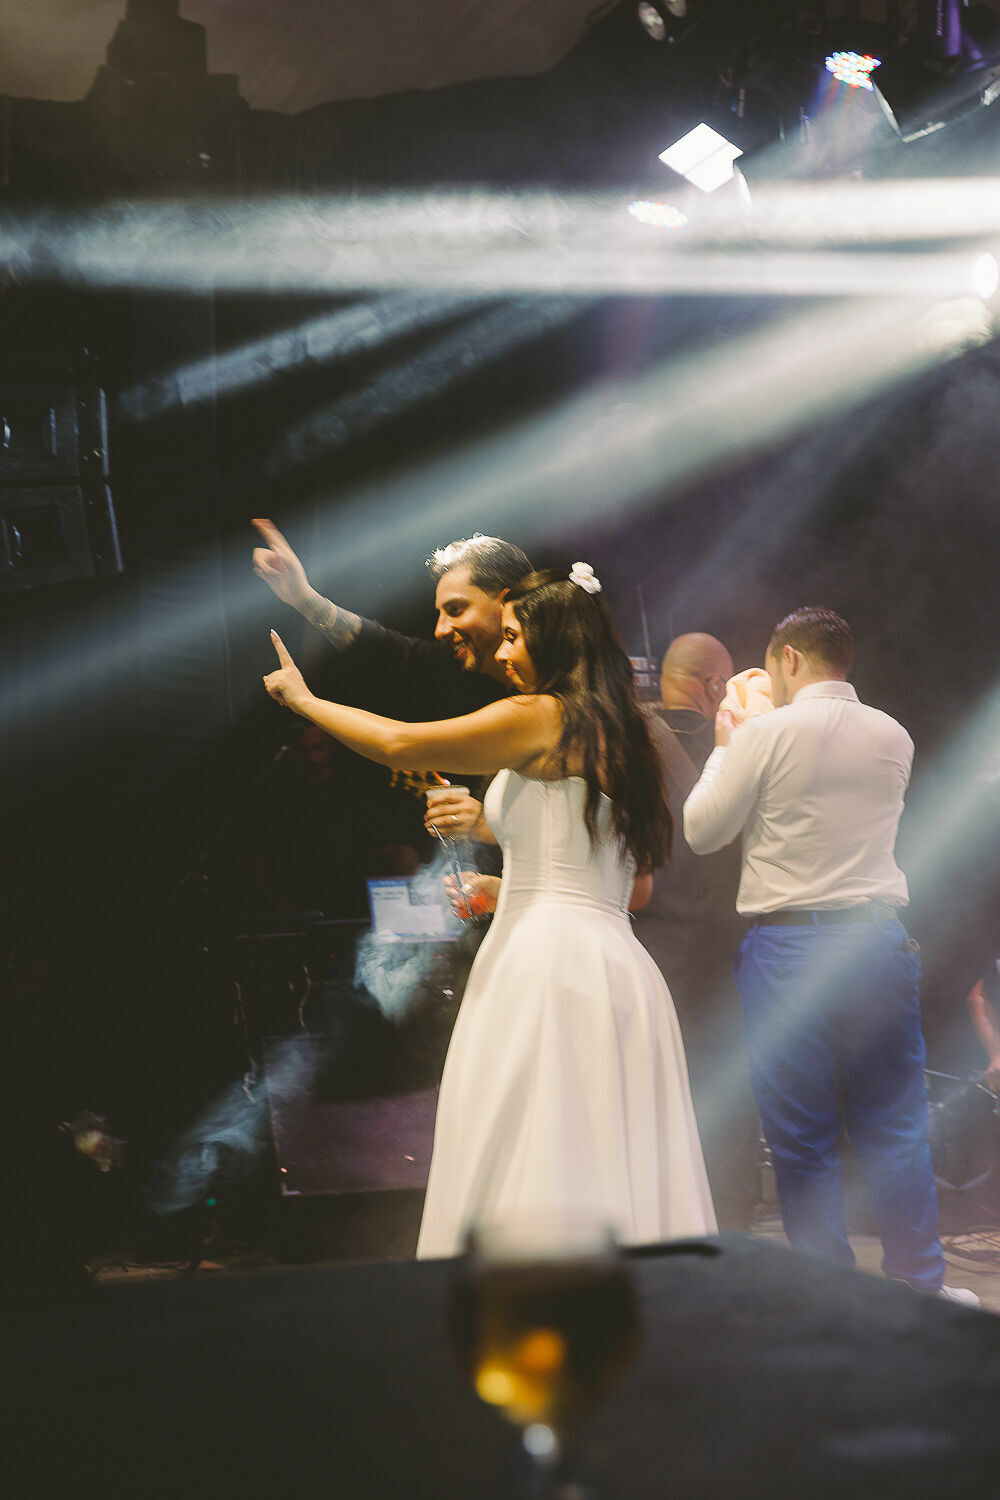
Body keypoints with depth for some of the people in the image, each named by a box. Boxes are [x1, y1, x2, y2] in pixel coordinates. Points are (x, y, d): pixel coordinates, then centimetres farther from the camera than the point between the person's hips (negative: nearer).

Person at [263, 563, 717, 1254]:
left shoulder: (538, 717, -5)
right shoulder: (621, 735, 19)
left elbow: (399, 744, -4)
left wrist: (305, 699, 12)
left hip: (546, 960, -9)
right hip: (618, 960, 9)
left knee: (530, 1177, -8)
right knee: (610, 1181, 7)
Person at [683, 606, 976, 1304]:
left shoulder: (765, 735, -8)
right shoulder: (893, 737, 7)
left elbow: (702, 831, 0)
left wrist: (724, 749, 14)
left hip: (788, 945, -4)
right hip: (880, 937, 4)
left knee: (802, 1138, 5)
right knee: (894, 1127, 12)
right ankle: (918, 1285, 17)